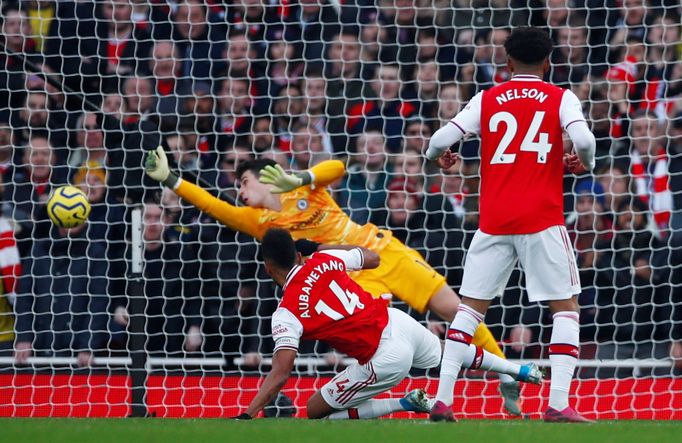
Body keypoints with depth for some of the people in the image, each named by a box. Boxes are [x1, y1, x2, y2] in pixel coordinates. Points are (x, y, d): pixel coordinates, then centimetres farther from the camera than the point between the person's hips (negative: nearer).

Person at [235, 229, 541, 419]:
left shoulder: (286, 315, -13)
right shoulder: (323, 261, 1)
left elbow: (280, 374, -21)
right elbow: (373, 258, 18)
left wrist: (246, 416, -22)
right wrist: (335, 247, 33)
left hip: (385, 359, -7)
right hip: (397, 323, 7)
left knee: (317, 412, 6)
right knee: (448, 350, 39)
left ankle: (405, 404, 0)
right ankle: (517, 371, 53)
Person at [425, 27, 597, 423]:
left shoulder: (487, 100, 7)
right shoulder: (560, 98, 2)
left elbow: (440, 140, -1)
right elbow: (583, 140, -14)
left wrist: (438, 155, 23)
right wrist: (585, 163, 8)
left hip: (494, 221, 2)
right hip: (542, 220, -2)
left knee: (471, 306, 11)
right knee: (566, 307, 6)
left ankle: (442, 400, 3)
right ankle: (558, 404, -7)